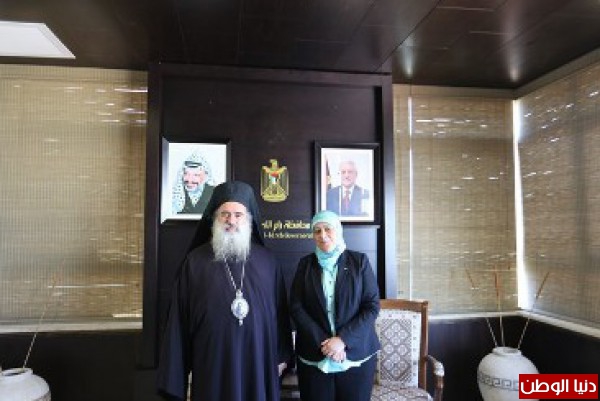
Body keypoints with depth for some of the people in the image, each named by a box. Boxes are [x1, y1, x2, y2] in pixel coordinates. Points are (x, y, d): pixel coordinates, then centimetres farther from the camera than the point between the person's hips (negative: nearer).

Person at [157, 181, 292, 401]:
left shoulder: (267, 260, 3)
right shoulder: (195, 261, -2)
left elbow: (280, 309, 8)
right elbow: (179, 317, -1)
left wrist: (282, 355, 7)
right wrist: (174, 380, -1)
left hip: (259, 364, 2)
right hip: (213, 364, -1)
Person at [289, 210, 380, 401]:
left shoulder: (359, 261, 0)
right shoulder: (305, 264, 4)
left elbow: (372, 306, -4)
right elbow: (296, 307, -1)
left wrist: (343, 340, -14)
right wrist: (322, 341, -13)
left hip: (356, 354, 0)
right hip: (314, 357, 1)